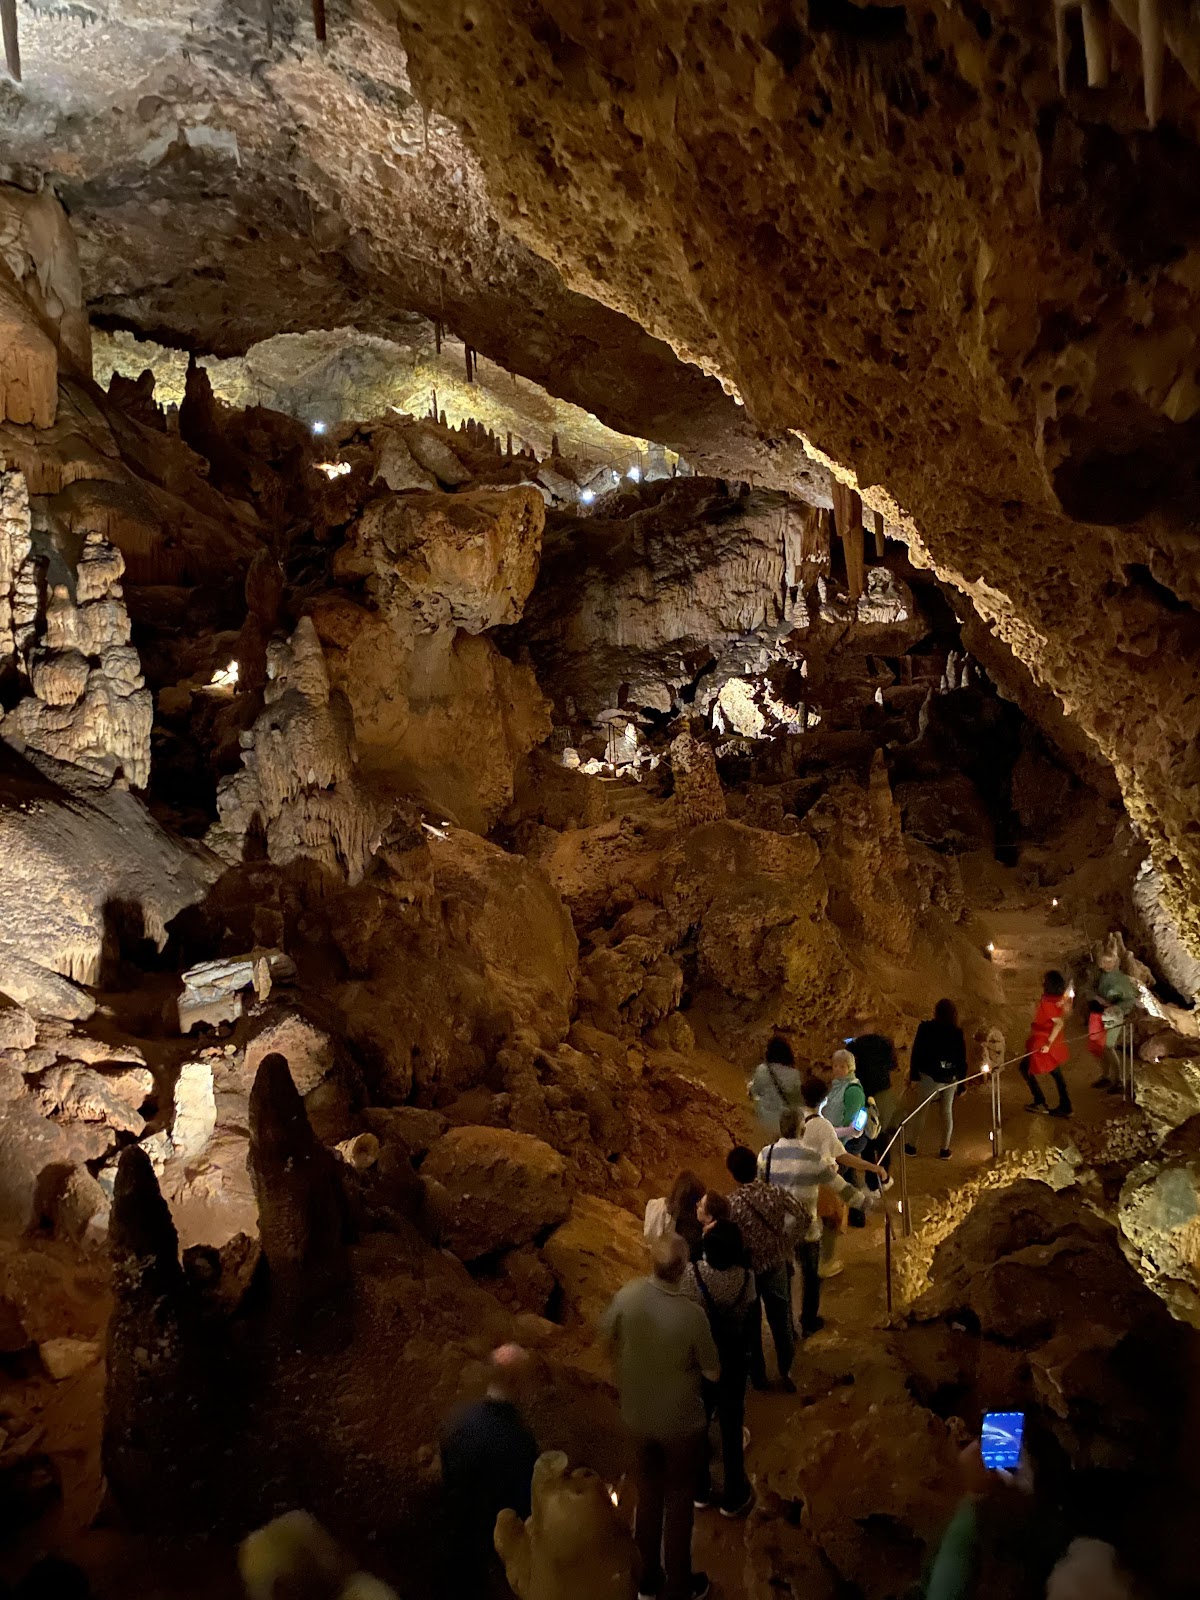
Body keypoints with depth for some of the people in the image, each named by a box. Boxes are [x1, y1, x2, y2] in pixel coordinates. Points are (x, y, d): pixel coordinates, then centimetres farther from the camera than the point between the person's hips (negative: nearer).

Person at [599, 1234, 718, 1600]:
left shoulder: (628, 1295, -20)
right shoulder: (691, 1314, -31)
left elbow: (606, 1336, 0)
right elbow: (713, 1373, -16)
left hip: (638, 1415, 4)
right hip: (681, 1422, -4)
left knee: (648, 1493, 25)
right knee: (679, 1500, 18)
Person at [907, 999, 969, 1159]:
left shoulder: (926, 1029, -15)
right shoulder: (958, 1034, -7)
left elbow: (916, 1052, -12)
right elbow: (962, 1060, -2)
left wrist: (913, 1074, -3)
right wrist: (961, 1081, 7)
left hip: (929, 1077, -2)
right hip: (951, 1078, 2)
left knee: (921, 1110, 12)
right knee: (947, 1112, 14)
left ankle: (913, 1146, 21)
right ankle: (945, 1150, 21)